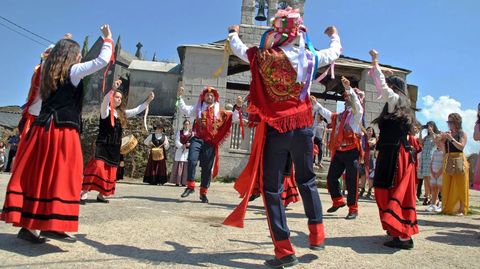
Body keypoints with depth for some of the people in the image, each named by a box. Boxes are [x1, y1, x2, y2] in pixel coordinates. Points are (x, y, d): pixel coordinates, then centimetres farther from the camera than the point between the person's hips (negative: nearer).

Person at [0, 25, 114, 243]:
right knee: (61, 175, -6)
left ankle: (26, 224, 10)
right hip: (62, 131, -7)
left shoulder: (50, 73, 18)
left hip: (43, 129, 7)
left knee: (37, 175, 6)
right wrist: (108, 39, 7)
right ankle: (52, 224, -7)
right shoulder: (73, 71, -1)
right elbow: (102, 61, -7)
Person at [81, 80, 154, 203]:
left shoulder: (122, 113, 13)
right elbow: (105, 100, -23)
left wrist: (148, 101, 10)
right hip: (103, 145, -6)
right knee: (97, 167, -20)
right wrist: (113, 89, -40)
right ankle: (85, 192, -14)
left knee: (109, 171, 8)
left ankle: (101, 195, 19)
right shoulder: (105, 110, -3)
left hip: (114, 148, 6)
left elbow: (137, 110, 18)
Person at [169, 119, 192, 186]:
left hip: (188, 151, 0)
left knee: (186, 167, -5)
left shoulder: (192, 133, 13)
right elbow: (177, 142, 2)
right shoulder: (179, 132, 13)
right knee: (179, 166, -4)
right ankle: (177, 181, -1)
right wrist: (182, 146, -16)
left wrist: (189, 144, -17)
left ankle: (184, 182, -3)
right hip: (180, 151, 0)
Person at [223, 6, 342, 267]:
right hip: (302, 128, 3)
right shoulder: (309, 57, 0)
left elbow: (236, 47, 14)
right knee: (307, 181, 21)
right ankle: (317, 235, 25)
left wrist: (233, 33, 37)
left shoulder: (263, 57, -5)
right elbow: (336, 52, 21)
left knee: (272, 189, 3)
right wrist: (334, 35, 43)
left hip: (274, 130, -2)